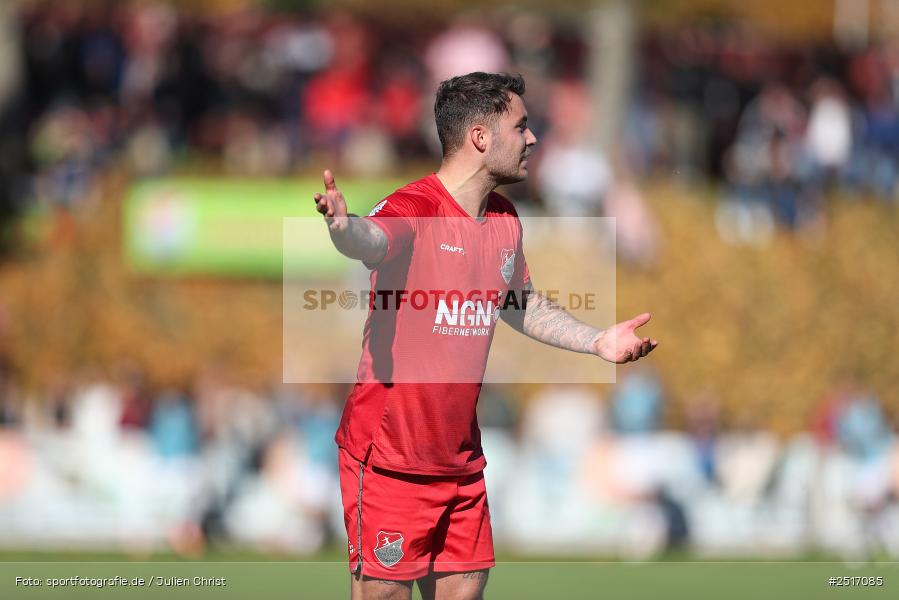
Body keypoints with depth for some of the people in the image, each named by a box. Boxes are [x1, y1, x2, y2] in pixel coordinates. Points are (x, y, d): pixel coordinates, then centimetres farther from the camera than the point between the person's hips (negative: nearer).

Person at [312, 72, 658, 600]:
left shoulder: (505, 220, 9)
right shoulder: (416, 209, -16)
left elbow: (522, 304, 28)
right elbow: (373, 240, -40)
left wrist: (597, 340, 20)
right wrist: (344, 225, -63)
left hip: (462, 460, 8)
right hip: (389, 459, -8)